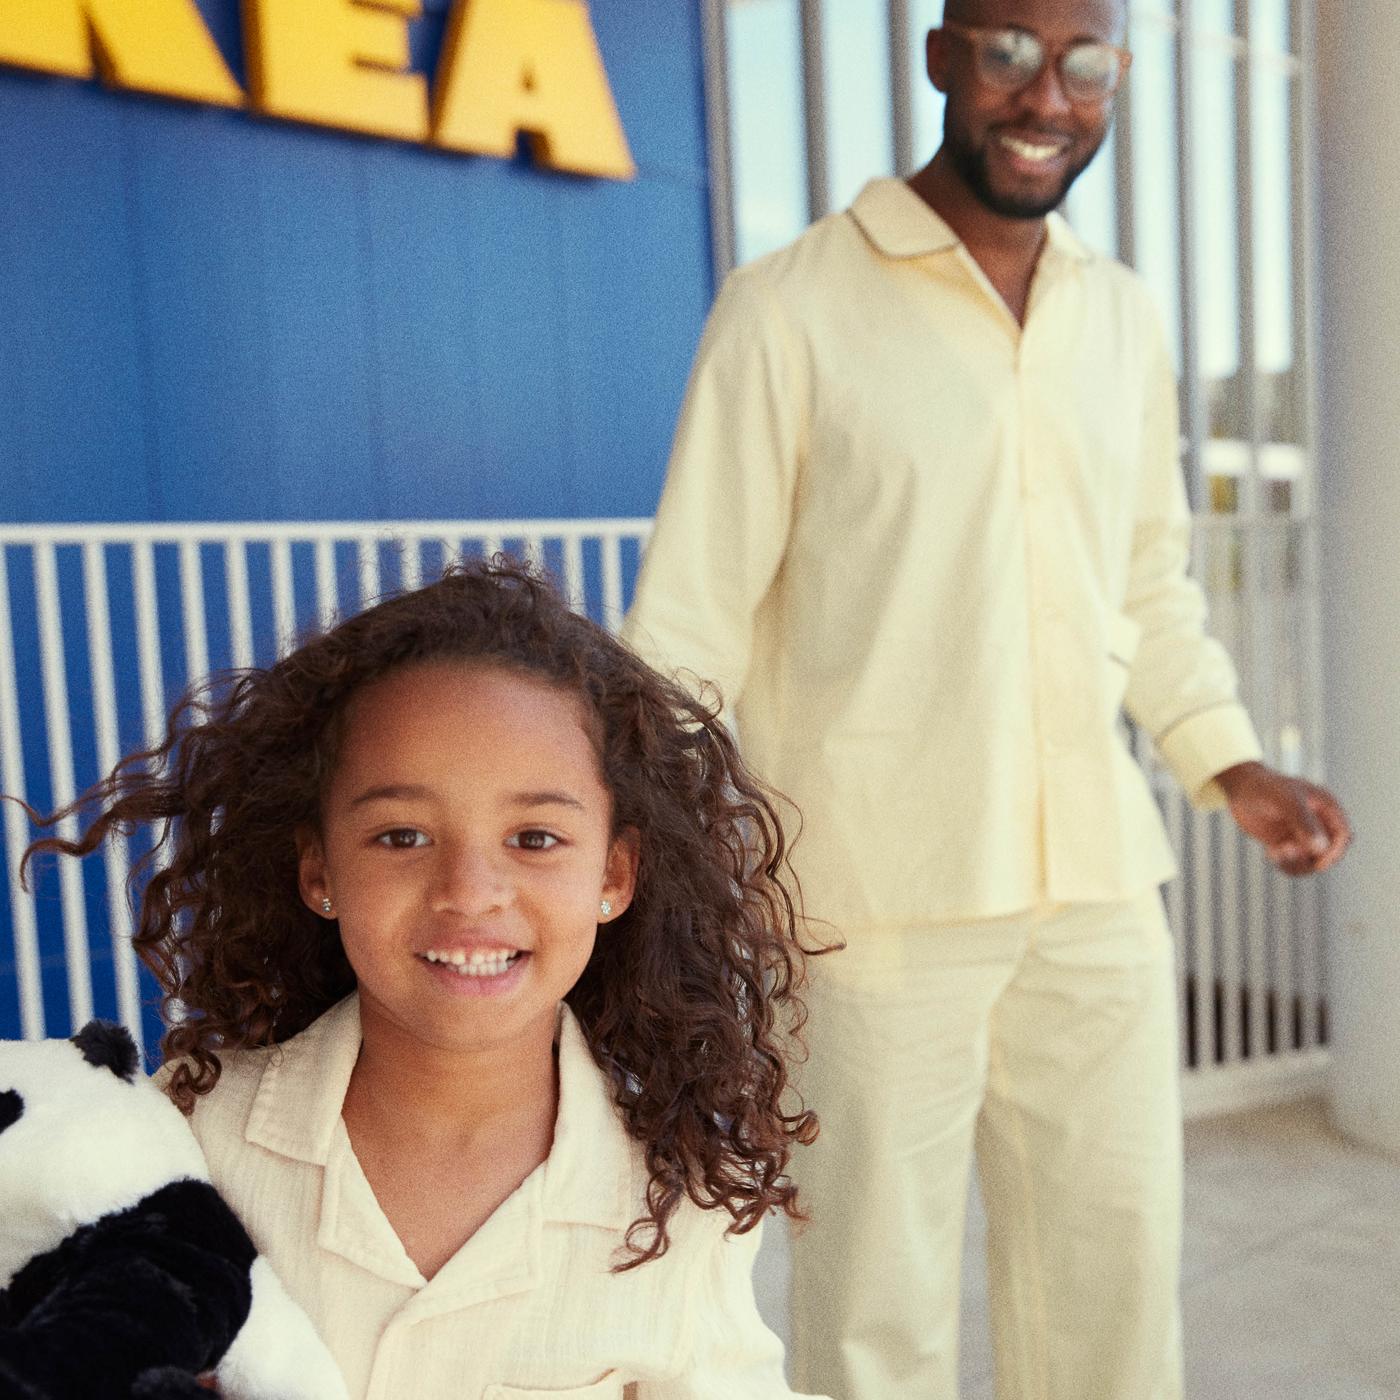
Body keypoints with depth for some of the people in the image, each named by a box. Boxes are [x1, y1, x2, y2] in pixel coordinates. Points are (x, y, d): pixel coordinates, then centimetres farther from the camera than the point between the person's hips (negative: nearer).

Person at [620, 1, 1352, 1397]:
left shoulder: (1125, 318, 11)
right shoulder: (790, 309, -6)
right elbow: (691, 619, -7)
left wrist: (1229, 764, 7)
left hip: (1099, 887, 6)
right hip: (878, 897, -5)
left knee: (1116, 1268, 18)